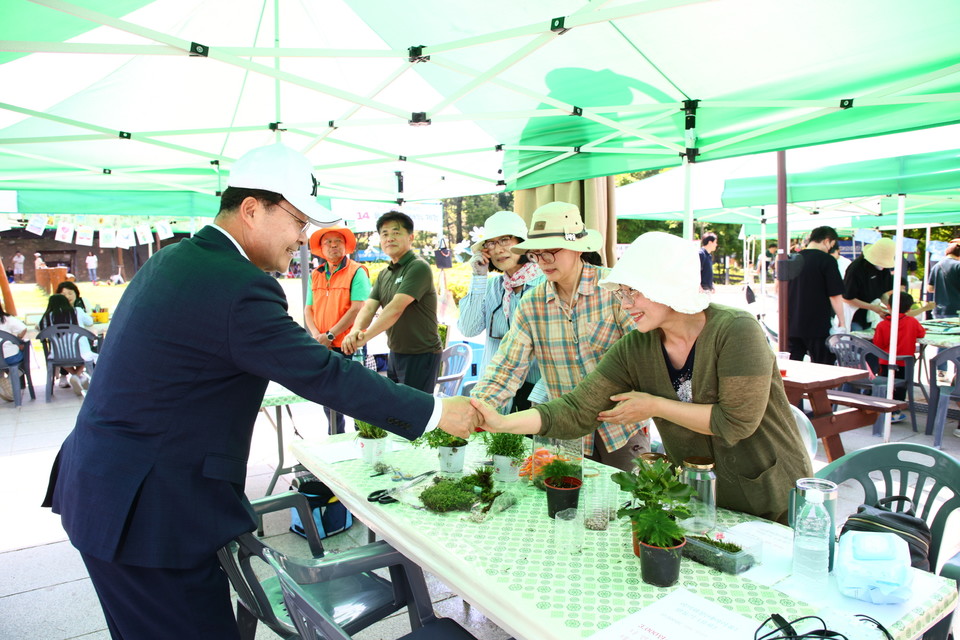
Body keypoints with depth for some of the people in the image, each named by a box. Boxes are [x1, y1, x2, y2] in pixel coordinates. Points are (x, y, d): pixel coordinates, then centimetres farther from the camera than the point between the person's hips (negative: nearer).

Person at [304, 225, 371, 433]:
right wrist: (316, 335, -8)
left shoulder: (357, 272, -7)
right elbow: (308, 309, 11)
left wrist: (330, 335, -16)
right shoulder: (316, 275, 12)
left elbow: (358, 309, -15)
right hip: (323, 348, 6)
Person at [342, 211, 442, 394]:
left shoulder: (419, 267, -16)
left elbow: (396, 308, -27)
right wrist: (356, 330, -25)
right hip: (395, 354, 8)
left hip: (420, 356, -8)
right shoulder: (384, 275, 10)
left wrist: (365, 337, -35)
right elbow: (368, 308, -4)